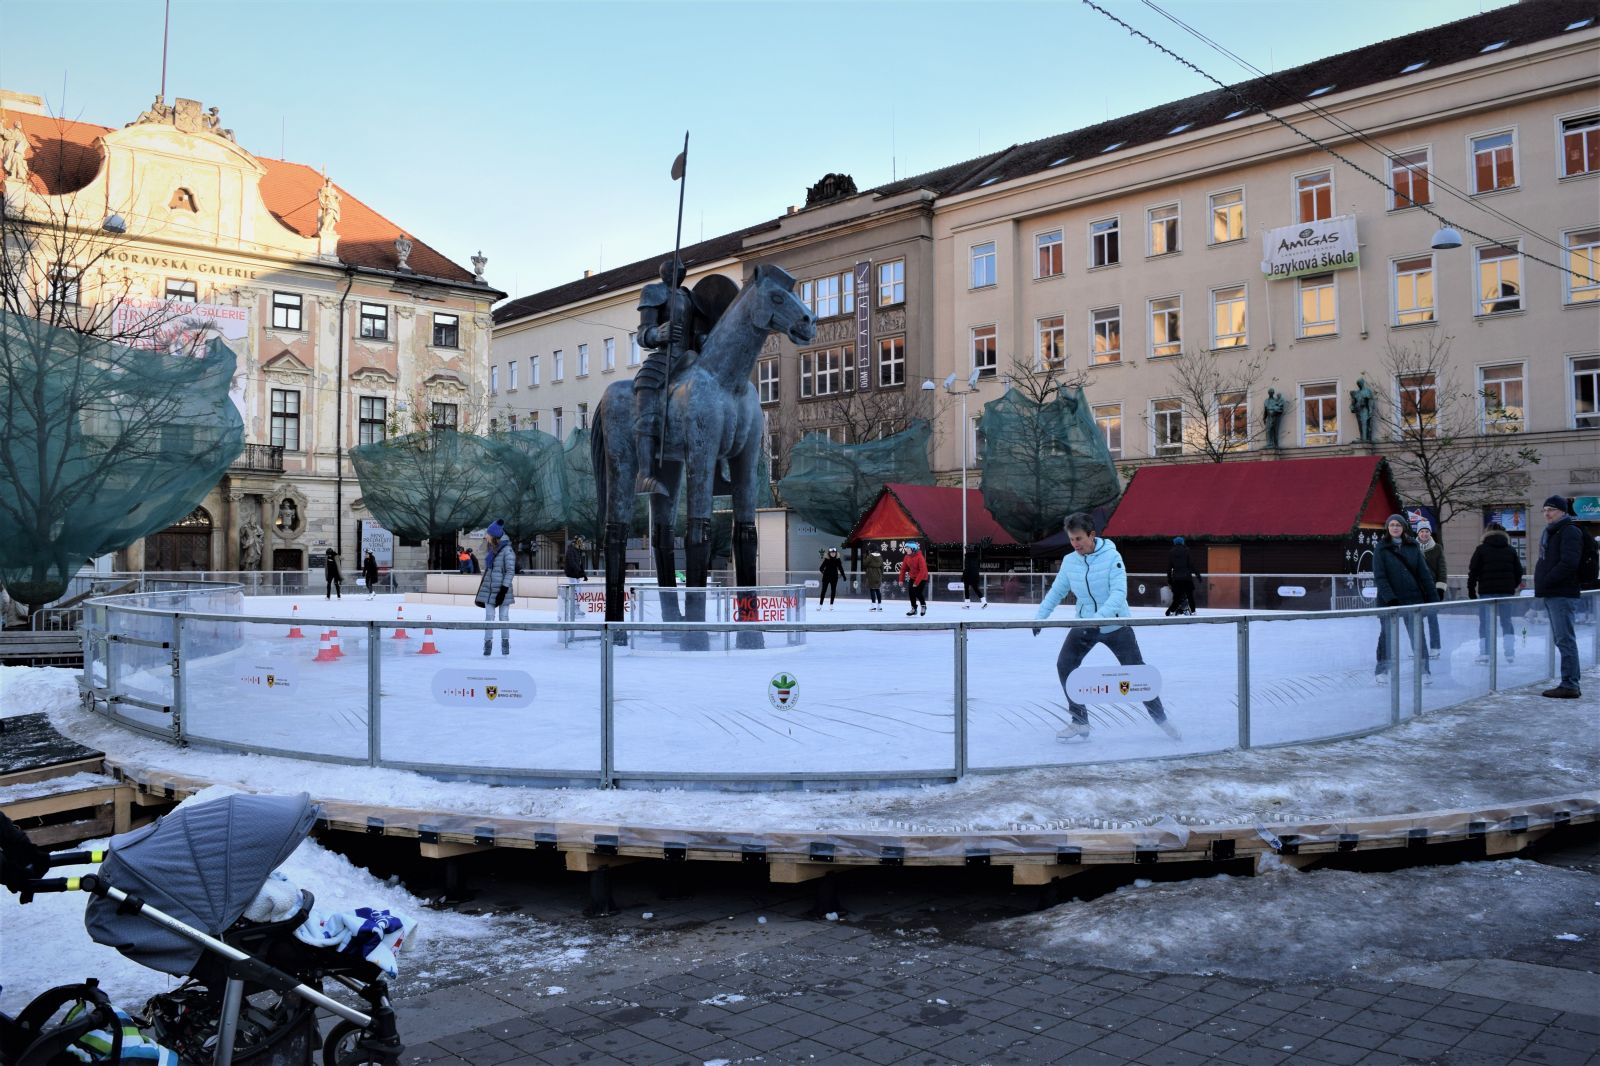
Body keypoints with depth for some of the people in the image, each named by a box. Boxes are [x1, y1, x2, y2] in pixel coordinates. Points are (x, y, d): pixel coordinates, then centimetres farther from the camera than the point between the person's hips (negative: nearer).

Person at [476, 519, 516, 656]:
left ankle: (505, 643, 13)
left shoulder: (507, 550, -11)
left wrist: (504, 589, -18)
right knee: (489, 616, 2)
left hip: (502, 589, -6)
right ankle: (488, 643, 6)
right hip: (489, 589, 6)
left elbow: (510, 571, -13)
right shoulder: (490, 551, 12)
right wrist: (481, 591, 17)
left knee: (503, 617, 2)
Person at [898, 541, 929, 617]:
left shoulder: (920, 557, -26)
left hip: (922, 578, -6)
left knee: (918, 593, -11)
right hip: (912, 577, 6)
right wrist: (901, 579, -2)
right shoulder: (907, 557, -7)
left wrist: (916, 582, -28)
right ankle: (914, 608, 15)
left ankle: (923, 606, 17)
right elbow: (903, 568, 4)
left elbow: (923, 570, -28)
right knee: (911, 592, -1)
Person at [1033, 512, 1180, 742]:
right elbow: (1056, 592, 5)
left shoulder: (1112, 556, -18)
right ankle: (1080, 722, 1)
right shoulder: (1069, 561, -4)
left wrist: (1099, 617, -38)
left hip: (1116, 625, -4)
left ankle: (1161, 719, 24)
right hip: (1084, 625, 4)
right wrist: (1039, 617, -6)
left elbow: (1119, 593, -26)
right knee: (1064, 665, -12)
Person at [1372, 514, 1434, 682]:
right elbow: (1379, 576, -8)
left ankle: (1423, 670, 10)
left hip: (1412, 598, 2)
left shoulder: (1413, 547, 6)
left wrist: (1430, 596, 1)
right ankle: (1382, 671, 17)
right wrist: (1389, 597, -17)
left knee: (1417, 634, 2)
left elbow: (1424, 573, 6)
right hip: (1388, 599, -2)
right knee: (1387, 634, 5)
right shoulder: (1381, 549, -2)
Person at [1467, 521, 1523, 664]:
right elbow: (1518, 571, 11)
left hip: (1487, 591, -3)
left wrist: (1471, 590, 4)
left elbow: (1473, 571, -5)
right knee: (1506, 621, 11)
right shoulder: (1511, 550, 8)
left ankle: (1484, 653, -1)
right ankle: (1510, 653, 7)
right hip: (1507, 591, 3)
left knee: (1485, 622, 3)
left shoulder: (1481, 549, -3)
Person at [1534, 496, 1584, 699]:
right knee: (1561, 640, 13)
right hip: (1552, 595, 10)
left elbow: (1569, 563, -20)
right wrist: (1541, 586, 12)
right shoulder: (1550, 532, 21)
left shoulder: (1570, 531, -10)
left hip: (1562, 595, -10)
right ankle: (1571, 684, 18)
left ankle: (1569, 685, -8)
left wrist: (1545, 582, -16)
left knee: (1565, 640, -9)